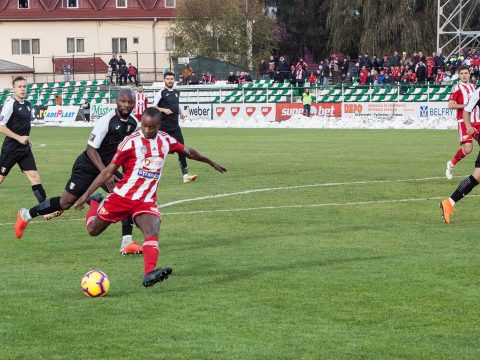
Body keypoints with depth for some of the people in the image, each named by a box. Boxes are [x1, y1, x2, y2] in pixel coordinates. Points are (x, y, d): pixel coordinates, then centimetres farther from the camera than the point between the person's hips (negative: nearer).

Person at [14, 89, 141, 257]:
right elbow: (91, 150, -25)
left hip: (108, 167, 6)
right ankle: (26, 215, 22)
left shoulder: (133, 123, -2)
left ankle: (127, 243, -14)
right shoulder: (106, 121, -25)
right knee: (66, 202, -1)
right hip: (88, 166, -6)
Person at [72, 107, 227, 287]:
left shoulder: (165, 141, 3)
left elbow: (188, 151, 22)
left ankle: (149, 274, -40)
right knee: (93, 230, 11)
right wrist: (85, 194, -8)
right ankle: (94, 202, 42)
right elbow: (109, 171, -7)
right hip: (122, 196, -2)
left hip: (147, 201, 2)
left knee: (152, 232, -25)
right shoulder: (131, 142, -11)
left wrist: (211, 163, 34)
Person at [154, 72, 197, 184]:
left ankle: (185, 175, -9)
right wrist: (164, 110, -21)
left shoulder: (177, 92, 13)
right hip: (163, 126, -5)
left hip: (175, 126, 5)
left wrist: (180, 112, 10)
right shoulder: (161, 93, -5)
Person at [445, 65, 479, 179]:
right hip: (464, 121, -7)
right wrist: (466, 105, -16)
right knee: (468, 148, -17)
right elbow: (450, 105, -12)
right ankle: (451, 164, 6)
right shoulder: (457, 88, -4)